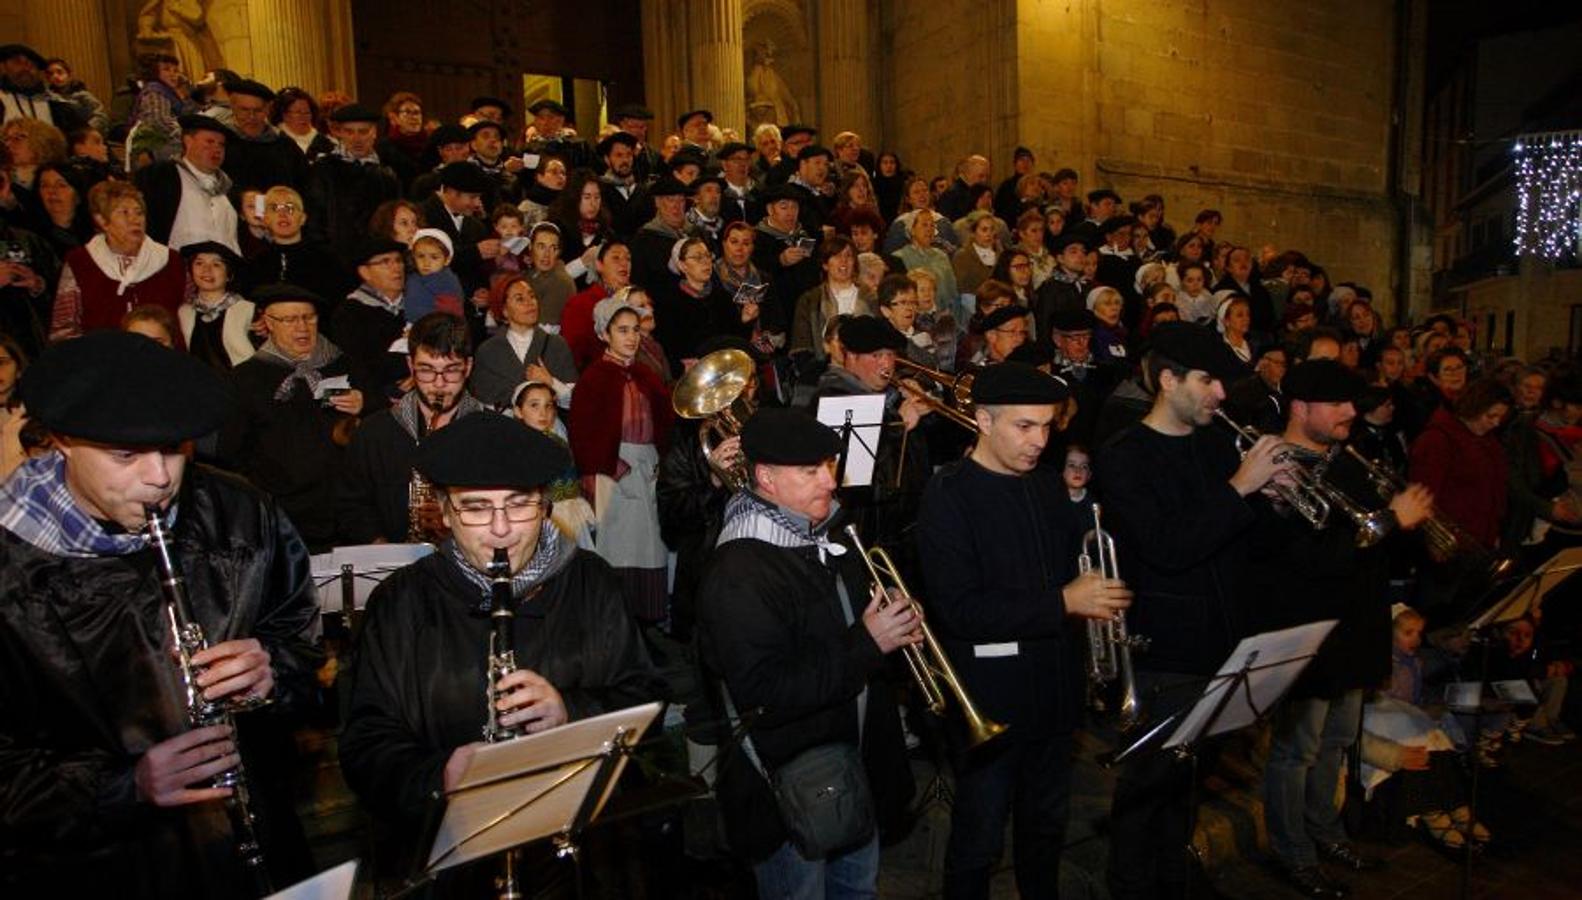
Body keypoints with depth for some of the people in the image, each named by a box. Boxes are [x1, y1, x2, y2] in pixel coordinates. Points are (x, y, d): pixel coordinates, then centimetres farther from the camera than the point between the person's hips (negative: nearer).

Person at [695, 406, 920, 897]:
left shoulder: (828, 537, 3)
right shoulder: (738, 574, -26)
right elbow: (762, 695, -31)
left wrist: (896, 626, -4)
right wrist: (867, 645, -29)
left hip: (855, 758, 8)